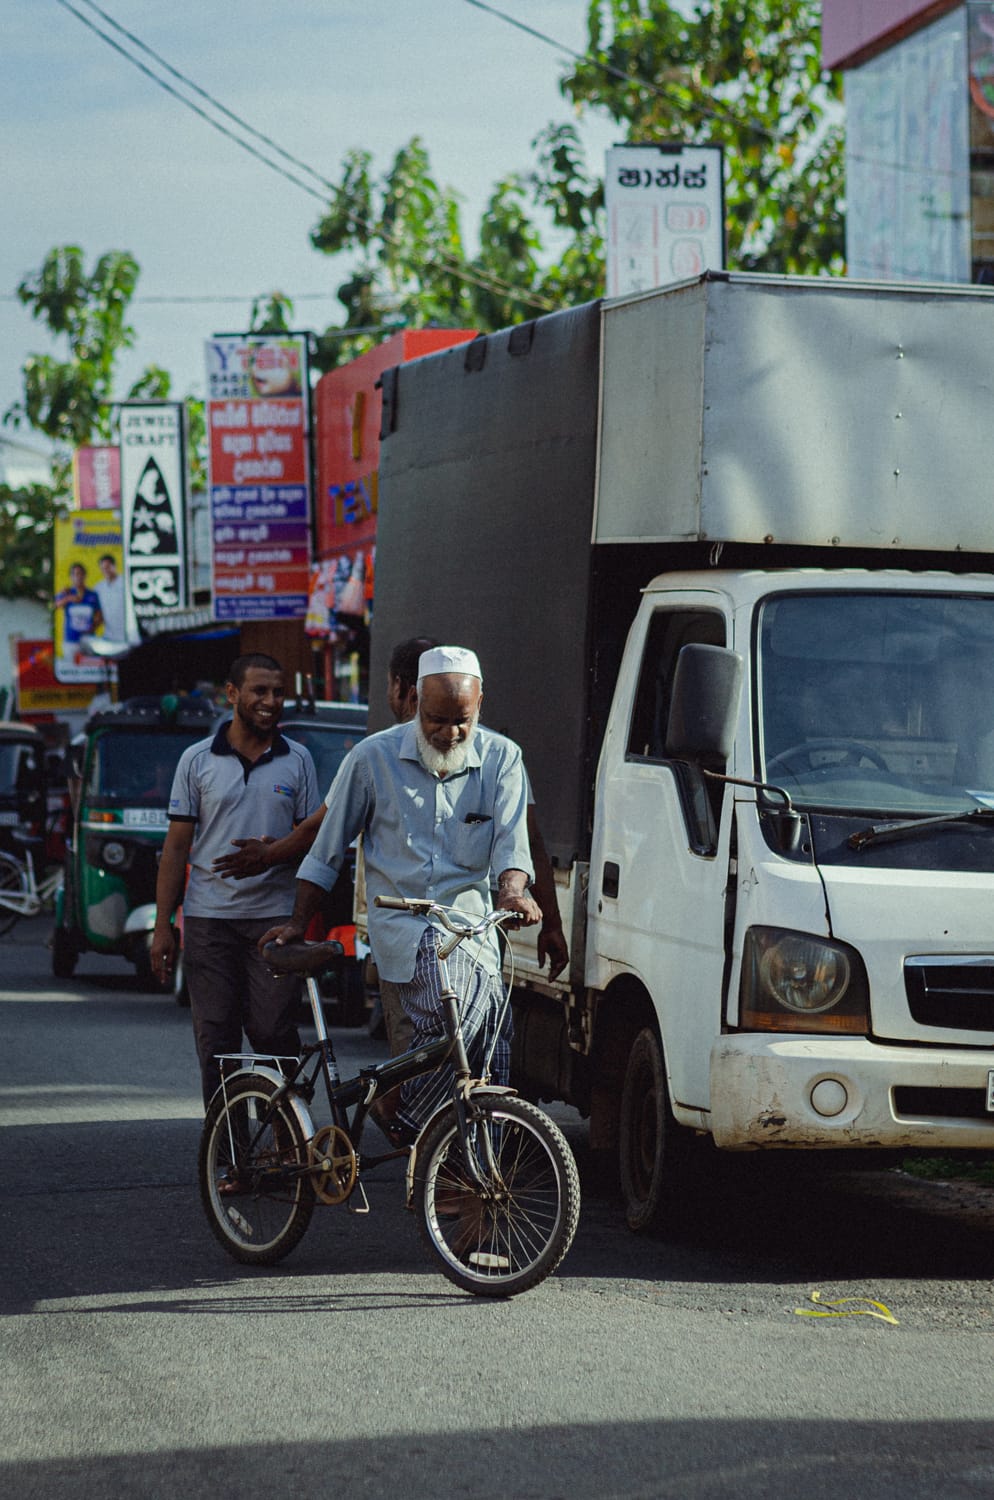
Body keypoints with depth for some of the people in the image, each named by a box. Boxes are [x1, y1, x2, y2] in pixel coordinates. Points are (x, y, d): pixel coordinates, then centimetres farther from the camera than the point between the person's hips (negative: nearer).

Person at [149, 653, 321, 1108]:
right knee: (215, 1039, 1)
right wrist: (162, 926, 1)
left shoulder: (297, 760, 7)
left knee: (273, 1033, -6)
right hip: (208, 917, 0)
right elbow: (177, 846, 6)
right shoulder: (198, 760, 5)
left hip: (275, 916, 0)